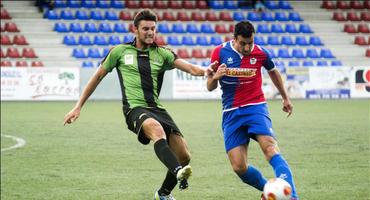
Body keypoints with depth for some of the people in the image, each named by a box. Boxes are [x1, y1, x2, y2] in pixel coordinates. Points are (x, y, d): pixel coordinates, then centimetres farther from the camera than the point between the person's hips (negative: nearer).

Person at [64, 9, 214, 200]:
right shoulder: (120, 52, 7)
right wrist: (78, 107, 15)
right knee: (156, 129, -38)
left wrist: (204, 70, -26)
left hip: (157, 108, 4)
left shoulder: (162, 54, 11)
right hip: (135, 108, -4)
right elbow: (98, 76, 16)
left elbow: (190, 67, -2)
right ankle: (178, 171, -60)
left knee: (184, 156, -6)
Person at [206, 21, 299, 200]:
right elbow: (210, 87, 3)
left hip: (255, 107, -1)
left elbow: (273, 72, 20)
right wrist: (215, 77, -21)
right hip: (231, 113, 1)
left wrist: (285, 98, 30)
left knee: (270, 148, -27)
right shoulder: (220, 52, -4)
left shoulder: (260, 53, -3)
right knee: (239, 168, -9)